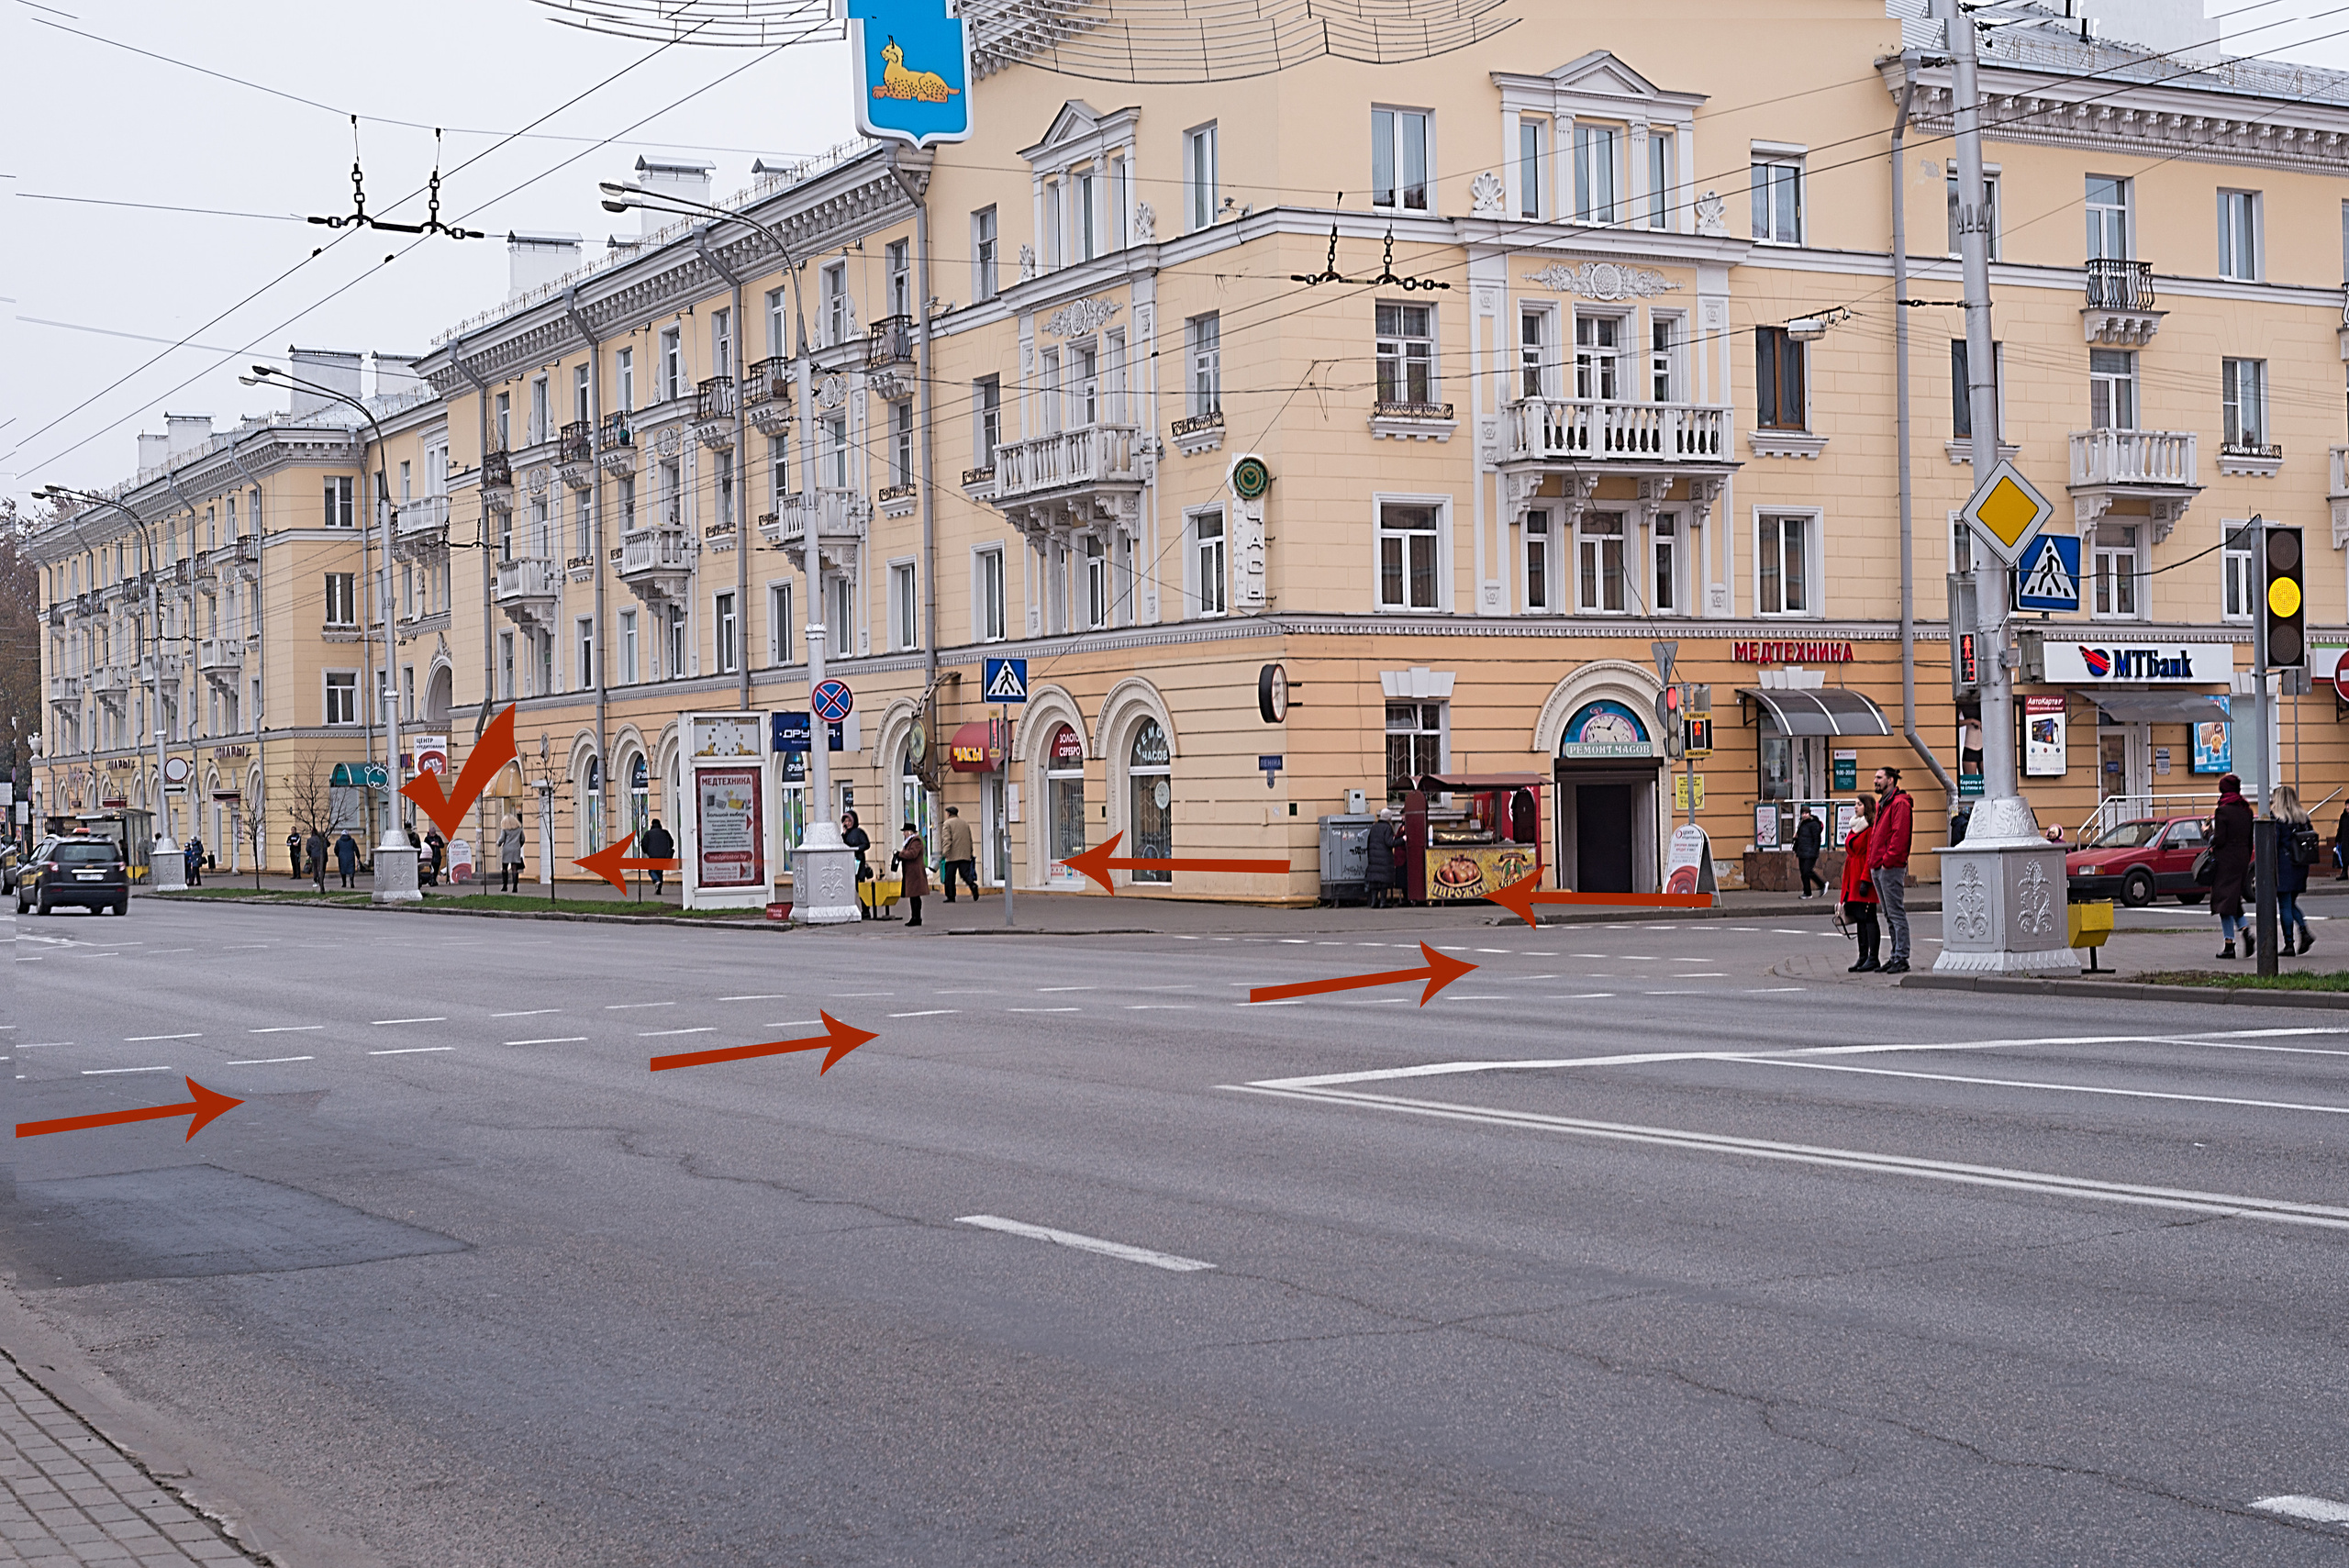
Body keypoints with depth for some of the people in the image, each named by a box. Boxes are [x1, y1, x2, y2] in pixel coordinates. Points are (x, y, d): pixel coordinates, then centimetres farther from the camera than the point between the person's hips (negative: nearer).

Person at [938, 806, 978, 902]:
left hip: (952, 856, -5)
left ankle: (950, 897, 2)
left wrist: (945, 852, -18)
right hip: (965, 855, 5)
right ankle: (973, 885, -27)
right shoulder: (965, 824, 17)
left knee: (949, 877, 2)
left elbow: (947, 839, -12)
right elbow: (970, 840, 20)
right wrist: (971, 853, 25)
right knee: (966, 873, 1)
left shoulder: (948, 823, 0)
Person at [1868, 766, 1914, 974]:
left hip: (1892, 868, -10)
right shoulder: (1882, 804, 20)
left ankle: (1902, 959, -7)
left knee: (1896, 913, -8)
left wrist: (1888, 860, -20)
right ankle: (1896, 956, 16)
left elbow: (1900, 835, -18)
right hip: (1878, 867, 10)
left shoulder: (1899, 803, -10)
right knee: (1889, 916, 12)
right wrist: (1873, 863, 14)